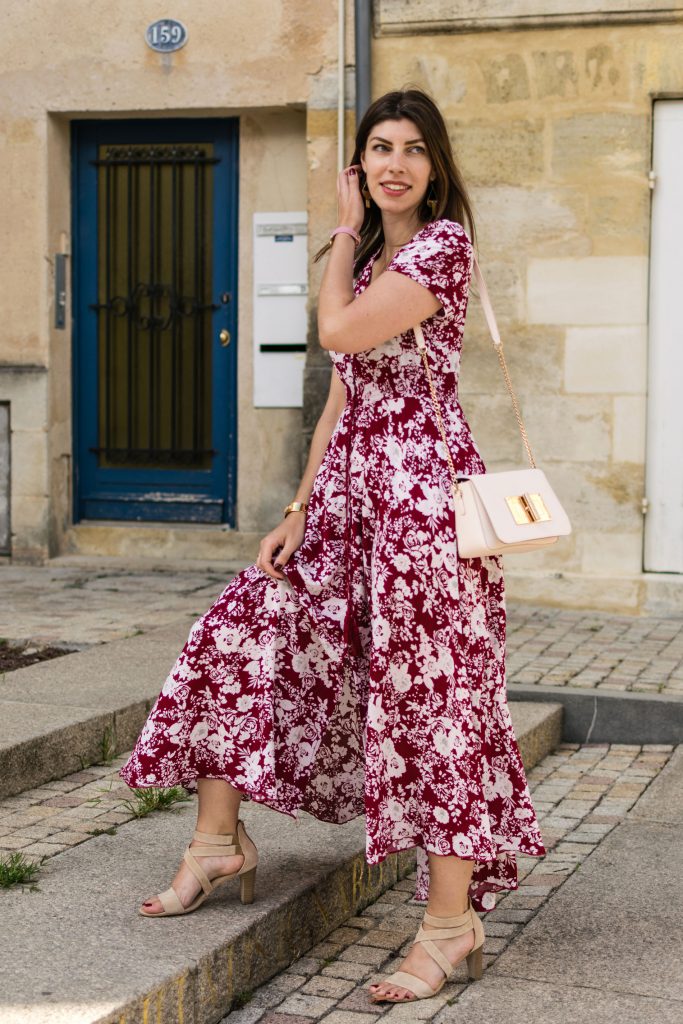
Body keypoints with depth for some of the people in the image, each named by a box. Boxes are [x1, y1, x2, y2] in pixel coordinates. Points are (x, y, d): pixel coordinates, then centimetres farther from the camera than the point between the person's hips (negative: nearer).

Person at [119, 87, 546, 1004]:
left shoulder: (444, 242, -7)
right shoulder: (368, 255, 18)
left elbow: (341, 330, -17)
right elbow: (341, 398, 16)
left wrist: (346, 234, 0)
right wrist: (300, 509, 10)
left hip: (422, 479, -9)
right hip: (347, 480, 9)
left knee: (429, 687, -8)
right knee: (242, 630, 7)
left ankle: (451, 923, -2)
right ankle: (219, 840, 20)